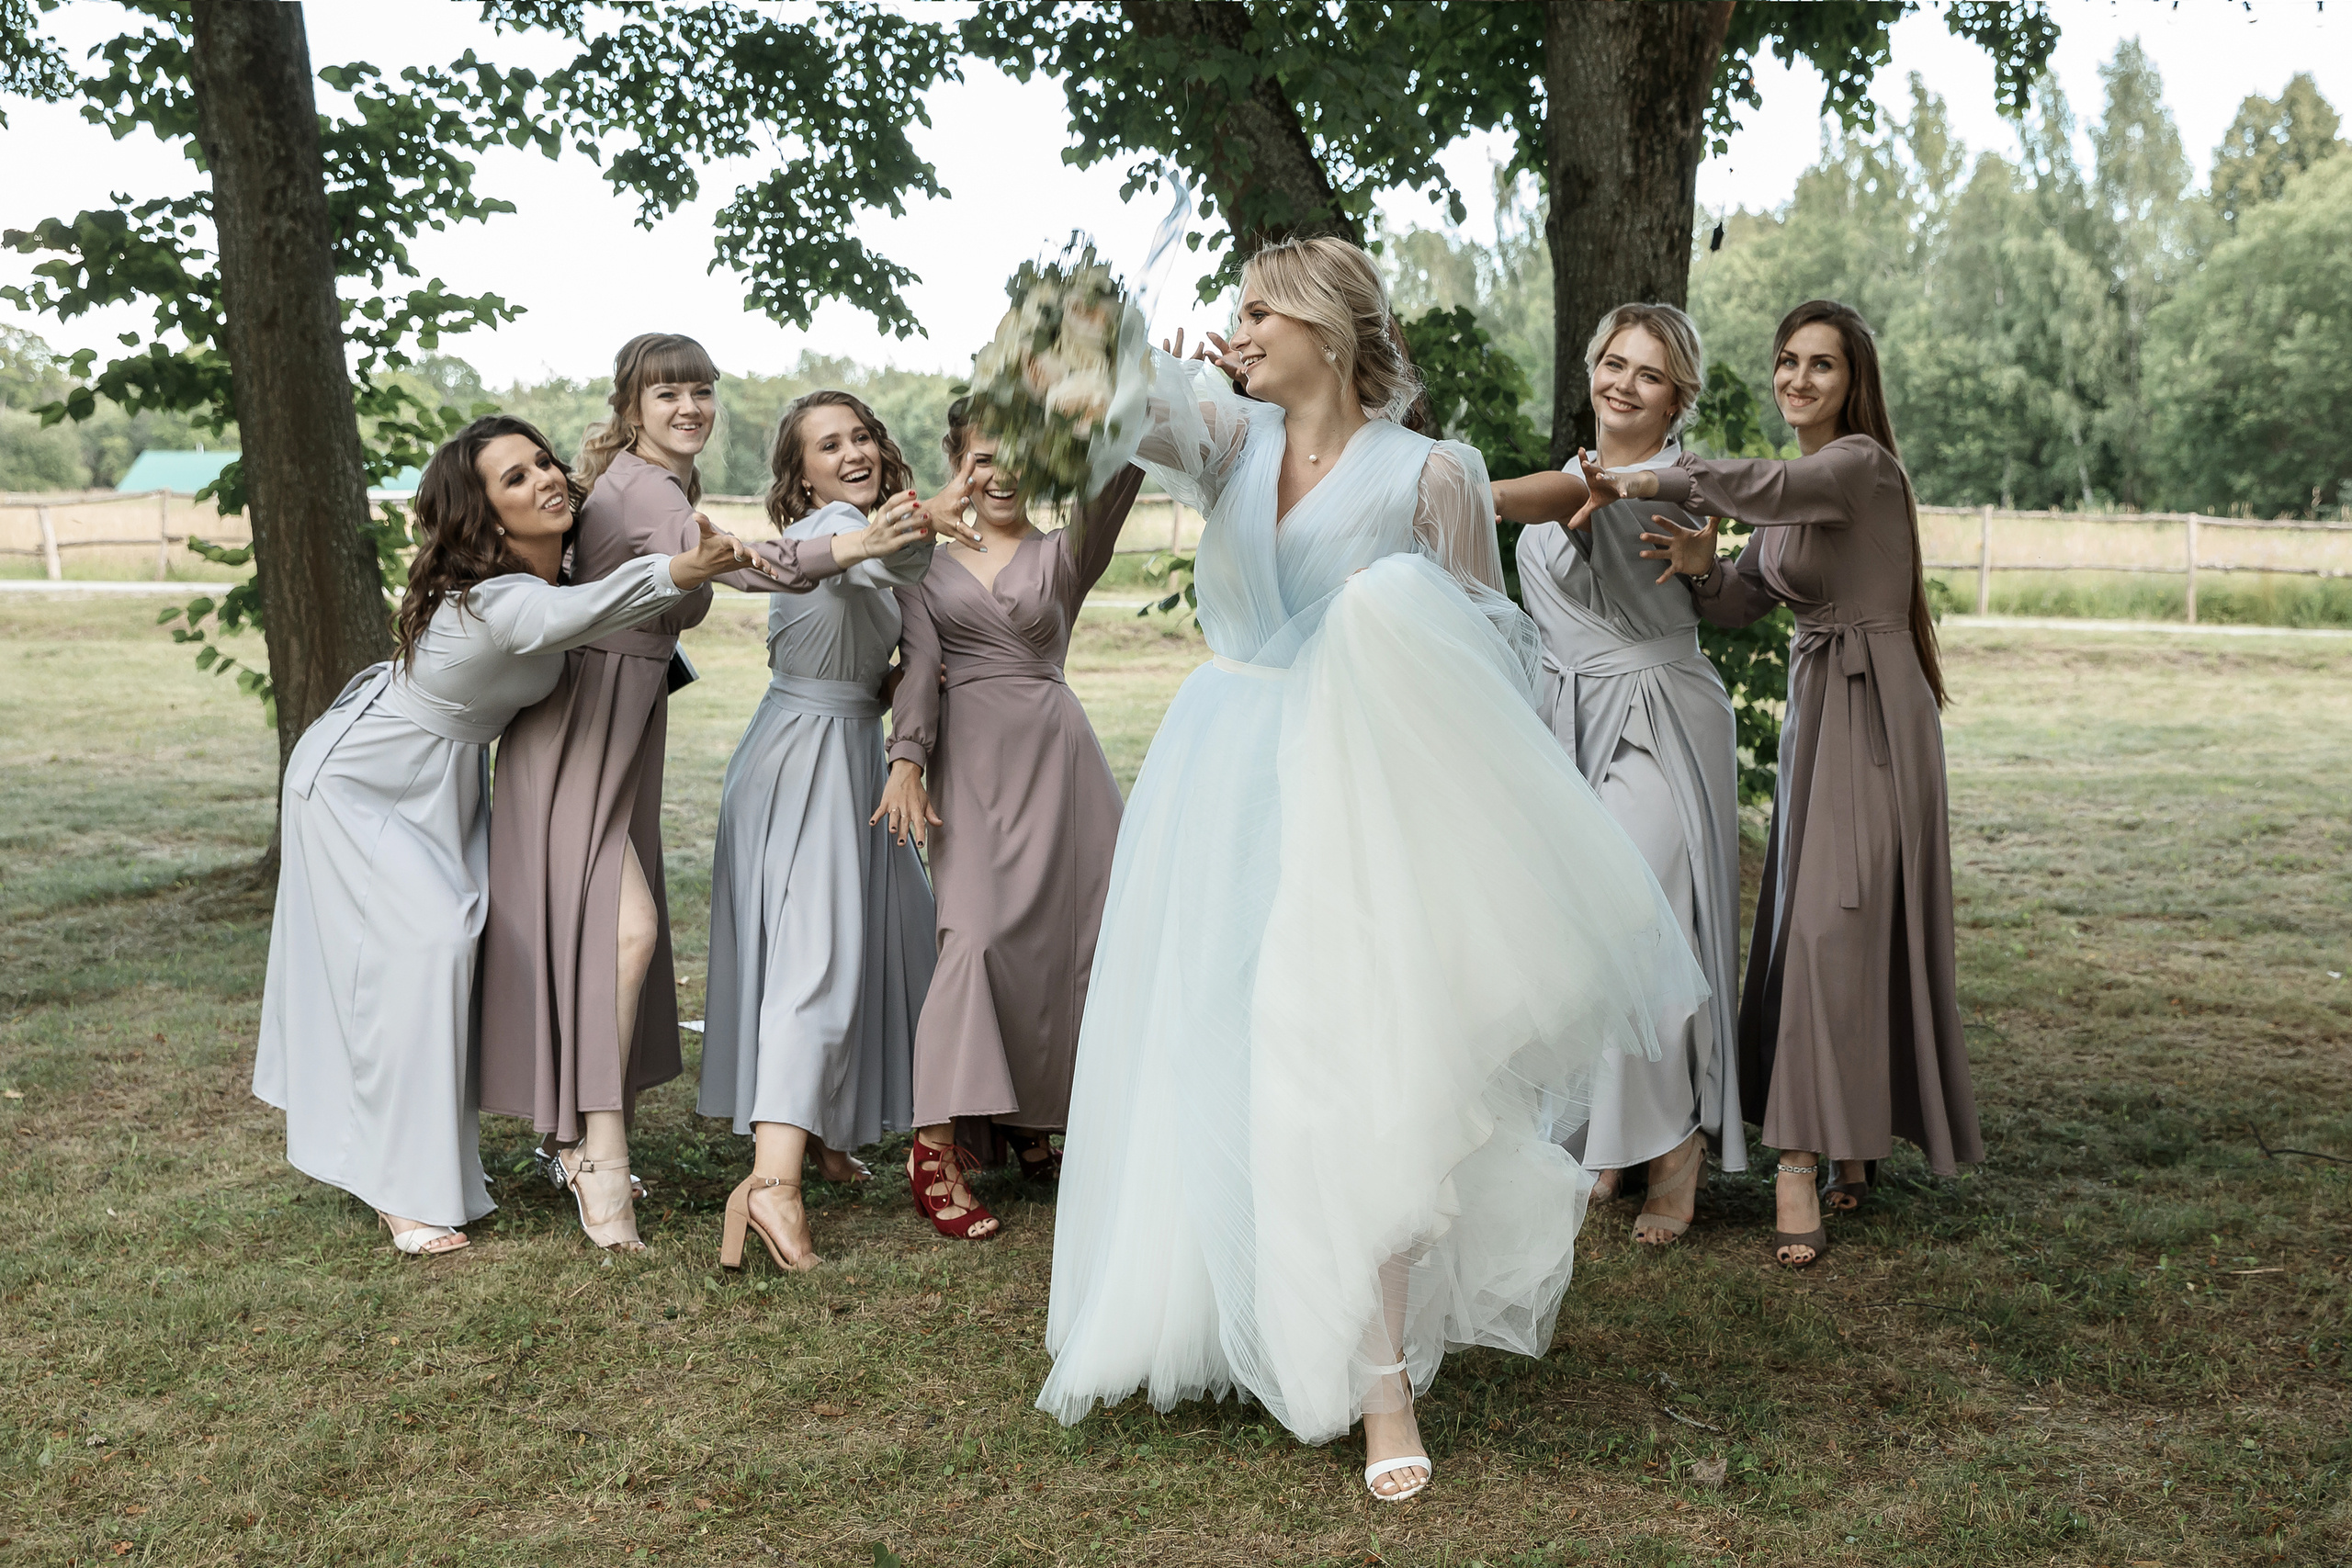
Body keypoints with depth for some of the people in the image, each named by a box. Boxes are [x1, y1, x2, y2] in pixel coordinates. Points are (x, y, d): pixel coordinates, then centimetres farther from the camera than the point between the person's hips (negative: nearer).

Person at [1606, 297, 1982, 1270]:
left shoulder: (1863, 464, -12)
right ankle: (1849, 1145, 19)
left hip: (1872, 716, -8)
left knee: (1836, 923, -13)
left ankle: (1800, 1165, -13)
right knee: (1806, 922, 8)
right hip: (1814, 709, 9)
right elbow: (1745, 599, 13)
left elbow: (1769, 490, -33)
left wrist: (1648, 481, -26)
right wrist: (1699, 569, -8)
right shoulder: (1799, 481, 15)